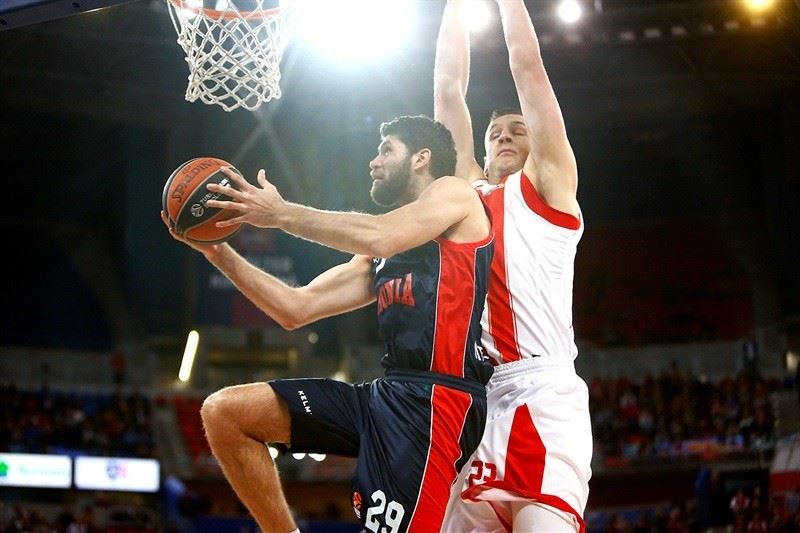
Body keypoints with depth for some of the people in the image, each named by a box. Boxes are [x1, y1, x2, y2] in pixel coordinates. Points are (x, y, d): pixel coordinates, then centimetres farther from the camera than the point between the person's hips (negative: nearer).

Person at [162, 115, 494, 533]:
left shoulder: (454, 193, 4)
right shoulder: (378, 260, 27)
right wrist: (218, 252, 16)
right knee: (223, 412, 4)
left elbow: (375, 236, -16)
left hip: (437, 398, -9)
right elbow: (296, 309, 23)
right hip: (390, 391, 9)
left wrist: (281, 213, -9)